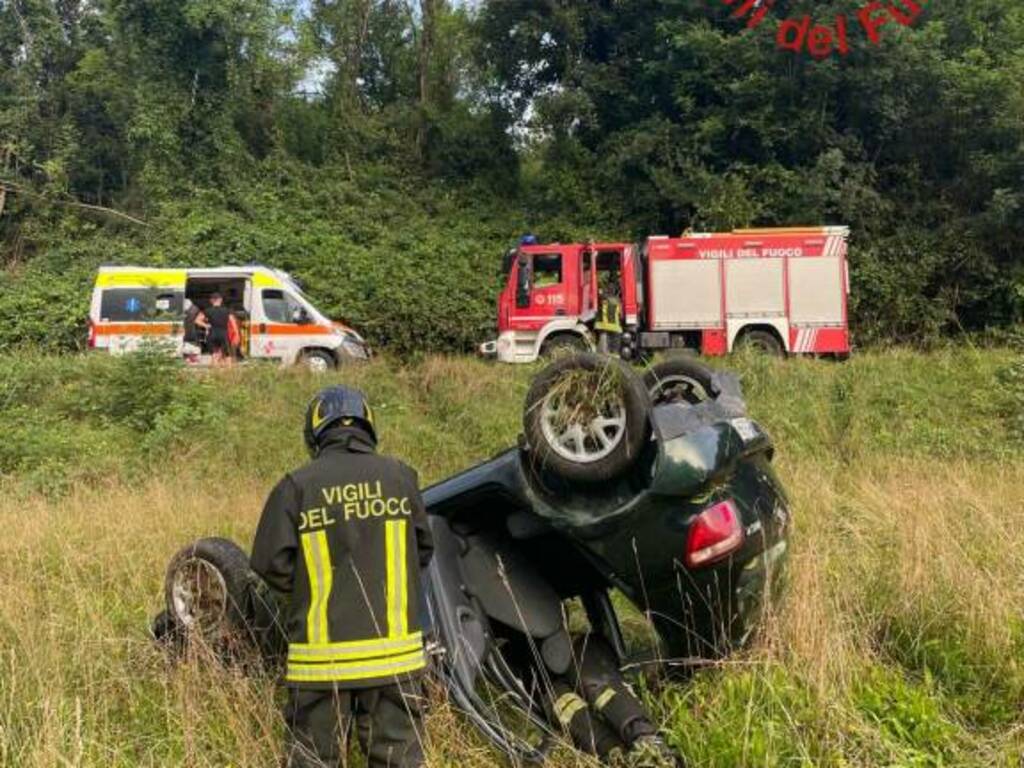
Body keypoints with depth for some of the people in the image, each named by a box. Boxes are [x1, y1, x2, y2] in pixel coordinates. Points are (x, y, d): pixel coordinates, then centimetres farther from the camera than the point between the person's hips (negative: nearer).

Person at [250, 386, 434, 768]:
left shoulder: (296, 486, -7)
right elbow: (423, 551, 6)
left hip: (322, 656, -1)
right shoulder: (400, 476, -2)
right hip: (394, 651, 2)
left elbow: (271, 564, -6)